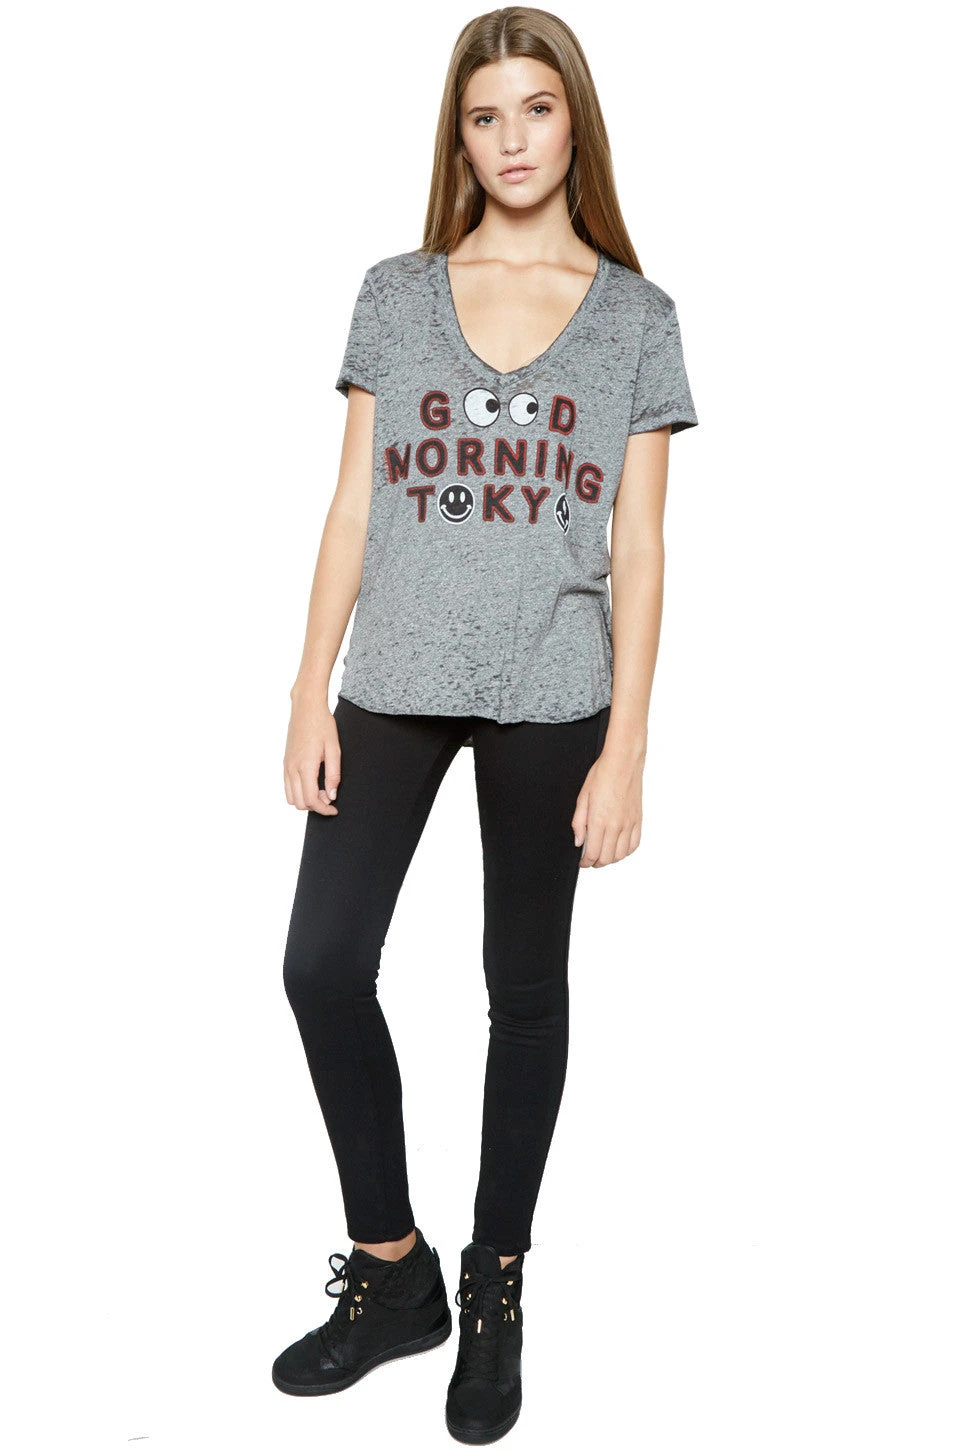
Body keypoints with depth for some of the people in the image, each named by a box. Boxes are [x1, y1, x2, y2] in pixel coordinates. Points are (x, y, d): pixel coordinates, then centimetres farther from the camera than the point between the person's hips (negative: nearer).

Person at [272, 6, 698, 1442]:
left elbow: (638, 546, -1)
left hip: (550, 700, -1)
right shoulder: (396, 293, 6)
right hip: (396, 684, 2)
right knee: (323, 963, -4)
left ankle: (497, 1288, 26)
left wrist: (626, 745, -6)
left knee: (526, 985, 8)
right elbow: (352, 508, 5)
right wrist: (312, 695, -1)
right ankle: (392, 1268, 17)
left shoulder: (636, 315, 2)